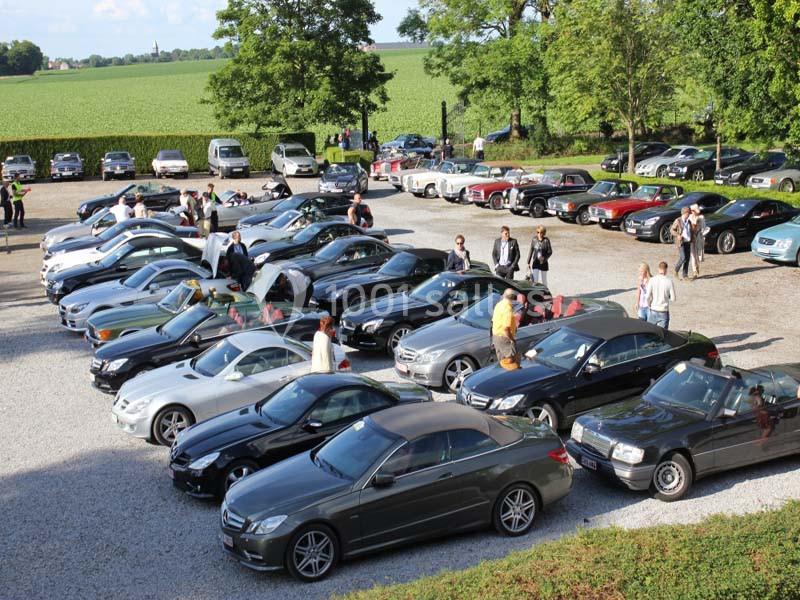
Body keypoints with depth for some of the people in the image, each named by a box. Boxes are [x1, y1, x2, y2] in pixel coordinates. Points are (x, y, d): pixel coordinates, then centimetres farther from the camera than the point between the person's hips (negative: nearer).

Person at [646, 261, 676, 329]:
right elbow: (673, 298, -6)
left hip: (653, 311, 1)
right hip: (664, 311, -1)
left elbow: (648, 296, -7)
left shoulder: (652, 280, -6)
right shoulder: (669, 281, -9)